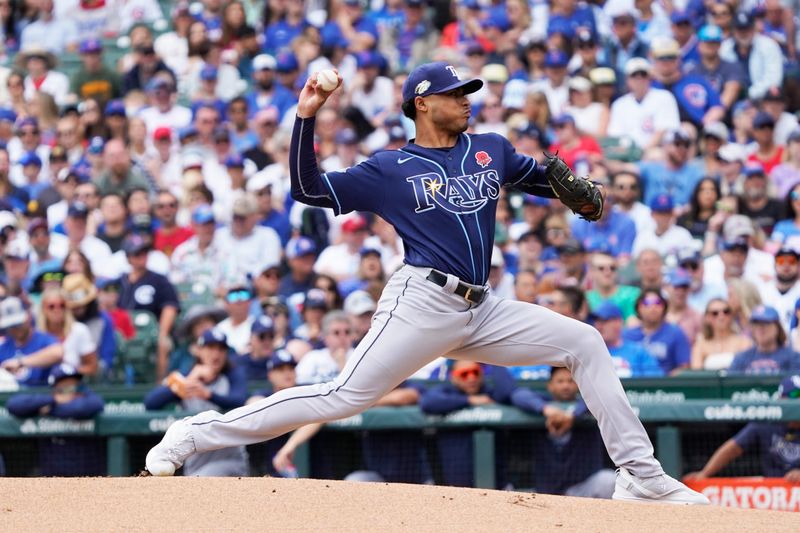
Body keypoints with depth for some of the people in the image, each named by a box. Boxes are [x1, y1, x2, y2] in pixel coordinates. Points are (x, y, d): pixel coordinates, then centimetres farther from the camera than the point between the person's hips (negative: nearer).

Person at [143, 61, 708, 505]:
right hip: (422, 304, -6)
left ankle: (641, 475, 0)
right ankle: (194, 435, -11)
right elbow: (309, 189, 1)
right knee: (343, 397, -16)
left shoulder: (491, 150, 16)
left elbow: (540, 176, 30)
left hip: (482, 313, 6)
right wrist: (306, 119, -9)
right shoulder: (390, 169, 3)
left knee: (585, 343, 0)